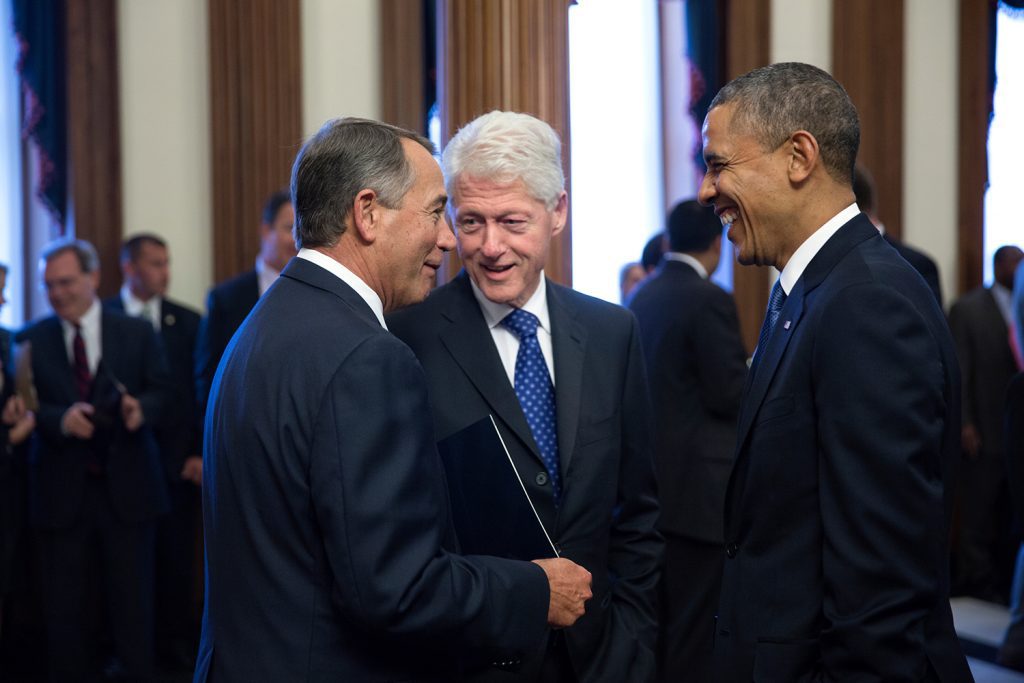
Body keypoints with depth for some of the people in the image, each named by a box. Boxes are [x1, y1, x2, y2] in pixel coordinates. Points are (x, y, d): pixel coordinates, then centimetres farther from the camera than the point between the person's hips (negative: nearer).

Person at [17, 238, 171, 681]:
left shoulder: (137, 334, 5)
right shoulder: (31, 341, 4)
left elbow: (159, 391, 4)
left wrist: (141, 409, -18)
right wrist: (60, 419, -21)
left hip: (126, 485, 0)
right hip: (62, 490, 0)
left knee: (132, 598, 5)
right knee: (66, 603, 6)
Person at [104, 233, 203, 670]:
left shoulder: (187, 322, 7)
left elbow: (202, 391, 7)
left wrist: (201, 453, 1)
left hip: (178, 460, 2)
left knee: (176, 557, 4)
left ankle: (176, 643, 15)